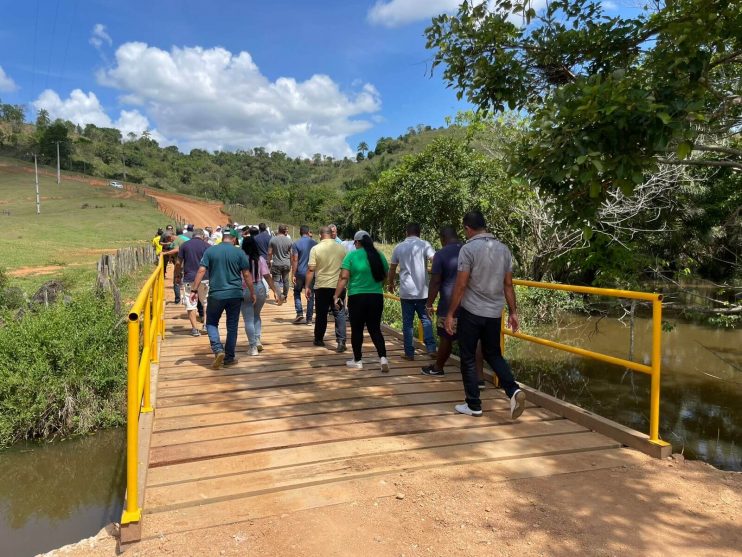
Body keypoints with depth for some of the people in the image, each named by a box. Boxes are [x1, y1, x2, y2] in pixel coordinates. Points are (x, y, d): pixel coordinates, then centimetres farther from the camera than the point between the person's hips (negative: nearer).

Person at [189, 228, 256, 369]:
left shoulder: (210, 251, 0)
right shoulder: (239, 253, -1)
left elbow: (201, 271, -6)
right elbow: (247, 275, -1)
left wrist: (194, 290, -3)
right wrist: (252, 293, 8)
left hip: (216, 294, 0)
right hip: (235, 294, 0)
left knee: (211, 323, 16)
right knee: (232, 326, 11)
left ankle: (218, 350, -6)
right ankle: (229, 358, 17)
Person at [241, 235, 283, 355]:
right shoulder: (260, 259, -2)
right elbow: (267, 276, -5)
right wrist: (275, 292, -2)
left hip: (245, 290, -3)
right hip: (260, 289, 3)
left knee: (248, 319, 6)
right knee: (256, 316, 25)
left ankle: (253, 347, 8)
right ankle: (257, 341, 15)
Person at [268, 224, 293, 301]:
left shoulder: (273, 239, -6)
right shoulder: (289, 240, -3)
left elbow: (270, 253, -4)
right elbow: (291, 254, 4)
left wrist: (269, 261, 10)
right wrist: (291, 264, 15)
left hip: (276, 264, -2)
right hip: (286, 264, 2)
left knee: (276, 281, 0)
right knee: (286, 281, 15)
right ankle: (285, 296, 26)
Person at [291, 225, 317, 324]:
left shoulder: (296, 244, -6)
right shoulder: (314, 243, 3)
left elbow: (295, 260, -10)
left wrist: (293, 274, -8)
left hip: (300, 273, -1)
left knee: (297, 292, 18)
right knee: (310, 296, 7)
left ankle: (299, 313, 2)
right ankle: (309, 319, 7)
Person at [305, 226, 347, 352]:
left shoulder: (316, 249, -5)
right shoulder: (341, 248, 2)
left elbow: (311, 270, -9)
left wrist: (308, 287, -2)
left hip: (322, 286, -1)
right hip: (339, 286, 1)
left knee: (321, 314, 13)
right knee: (340, 314, 2)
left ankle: (319, 339, 26)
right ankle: (341, 342, -7)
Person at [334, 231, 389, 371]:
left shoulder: (352, 255, -7)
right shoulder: (379, 255, 5)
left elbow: (344, 278, -12)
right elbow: (385, 276, 14)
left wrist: (336, 296, -8)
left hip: (357, 297, -3)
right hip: (376, 297, 3)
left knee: (357, 330, 9)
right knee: (375, 329, 12)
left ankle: (357, 361, 18)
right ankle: (383, 358, -1)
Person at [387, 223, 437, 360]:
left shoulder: (399, 247, 6)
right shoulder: (424, 245, -4)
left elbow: (392, 269, 14)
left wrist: (390, 283, 29)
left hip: (406, 292, 1)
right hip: (422, 291, -1)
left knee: (407, 323, 8)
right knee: (426, 320, 11)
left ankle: (409, 353, 11)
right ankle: (431, 349, 3)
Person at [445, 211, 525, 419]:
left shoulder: (468, 249, -12)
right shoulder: (503, 249, 5)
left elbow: (461, 285, -14)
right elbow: (508, 285, 7)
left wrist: (450, 314, -8)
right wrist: (513, 312, 13)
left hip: (471, 312, -5)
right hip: (494, 313, 5)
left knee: (468, 359, 7)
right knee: (493, 354, 19)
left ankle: (474, 405, 13)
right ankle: (514, 391, 0)